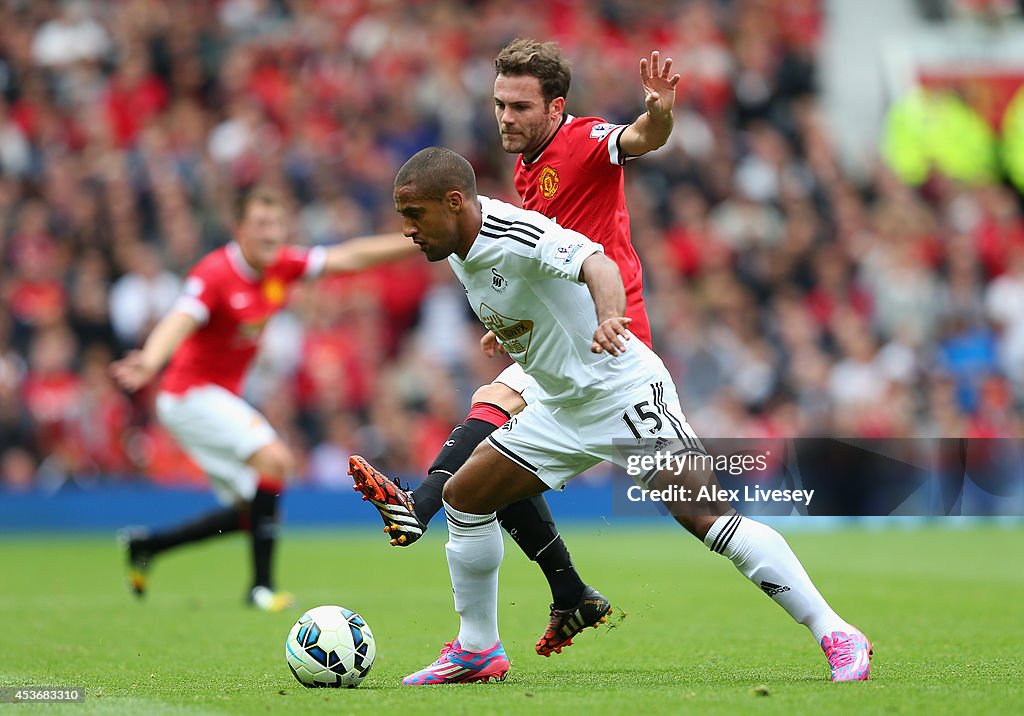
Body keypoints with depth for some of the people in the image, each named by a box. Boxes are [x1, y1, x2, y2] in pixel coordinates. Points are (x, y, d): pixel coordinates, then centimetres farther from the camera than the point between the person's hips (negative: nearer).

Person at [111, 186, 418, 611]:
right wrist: (150, 362, -56)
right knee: (273, 458, -24)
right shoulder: (216, 273, -22)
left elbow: (350, 257, 4)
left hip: (222, 398, 9)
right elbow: (180, 322, -37)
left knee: (252, 510, 7)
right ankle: (262, 585, -19)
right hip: (192, 393, -9)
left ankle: (146, 545, 20)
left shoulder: (281, 266, 1)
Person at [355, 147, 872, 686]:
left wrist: (609, 318, -61)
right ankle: (477, 651, 20)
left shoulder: (518, 235, -23)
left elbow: (596, 263, -42)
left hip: (626, 393, -10)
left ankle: (837, 637, -18)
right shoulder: (458, 252, 3)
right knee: (463, 498, 7)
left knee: (704, 516, -21)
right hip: (561, 409, 10)